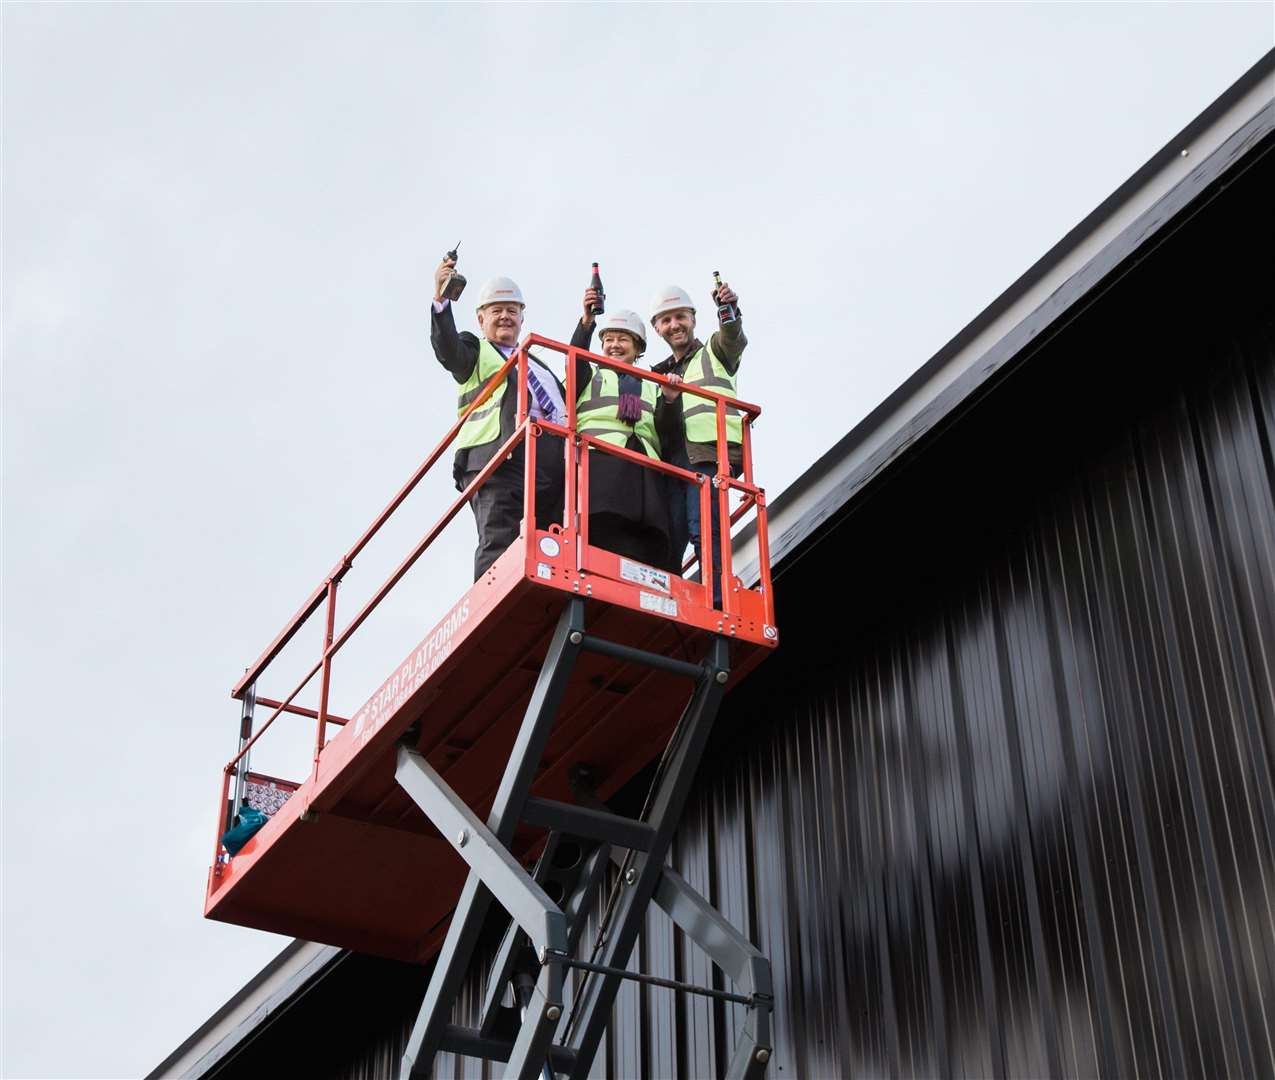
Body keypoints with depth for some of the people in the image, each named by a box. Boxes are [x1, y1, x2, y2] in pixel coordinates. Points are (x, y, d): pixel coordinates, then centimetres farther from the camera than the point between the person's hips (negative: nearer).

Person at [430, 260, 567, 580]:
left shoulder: (536, 362, 38)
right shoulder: (475, 352, 19)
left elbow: (568, 397, 30)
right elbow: (446, 348, -3)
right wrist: (441, 298, -18)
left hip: (552, 465, 6)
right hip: (499, 459, -6)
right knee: (500, 543, -20)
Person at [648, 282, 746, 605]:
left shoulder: (714, 352, 17)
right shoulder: (662, 374, 31)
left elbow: (735, 339, -7)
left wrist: (730, 311, -30)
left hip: (712, 453, -5)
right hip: (674, 461, 6)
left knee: (703, 528, -22)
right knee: (669, 537, -5)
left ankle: (717, 604, -28)